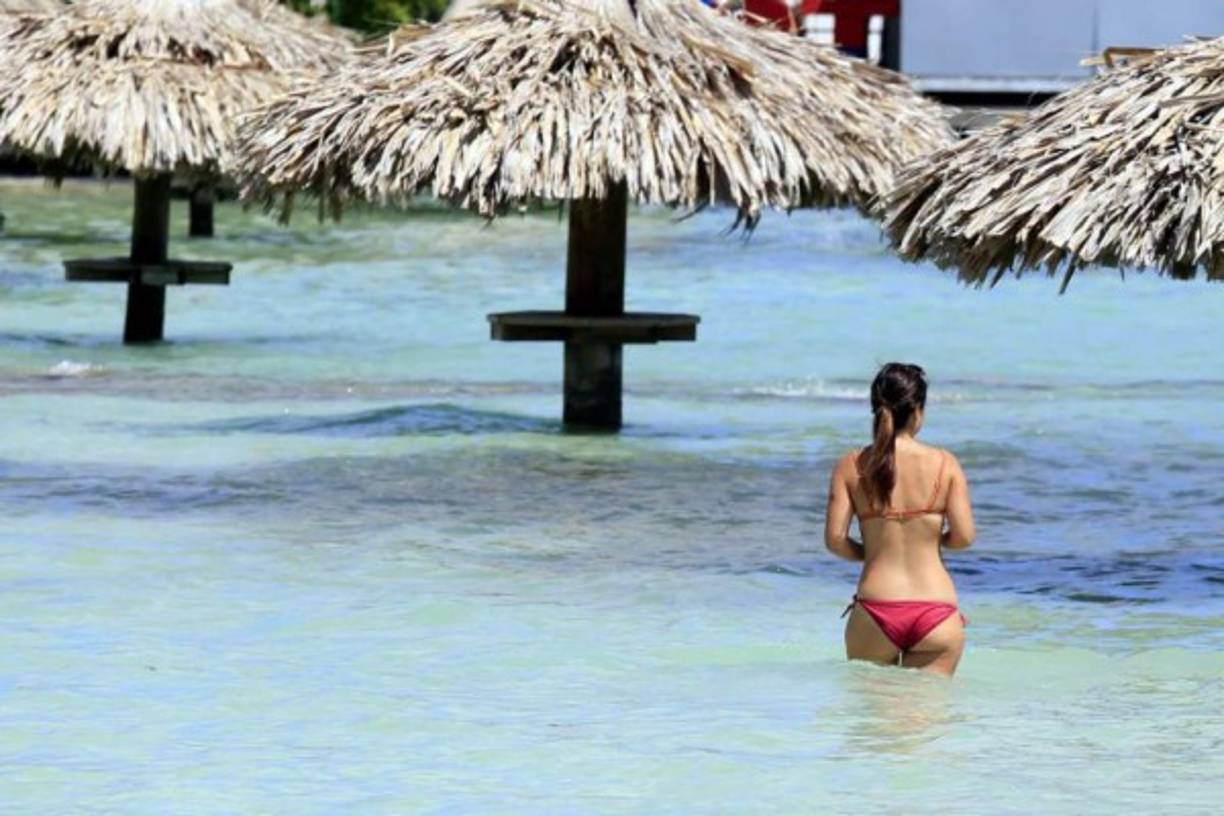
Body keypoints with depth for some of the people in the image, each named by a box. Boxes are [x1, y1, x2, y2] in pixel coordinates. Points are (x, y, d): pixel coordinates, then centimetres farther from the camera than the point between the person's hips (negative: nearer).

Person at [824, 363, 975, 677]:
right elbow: (964, 537, -3)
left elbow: (835, 539, -4)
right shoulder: (945, 464, 1)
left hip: (875, 612, 0)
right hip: (936, 612, 0)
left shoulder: (851, 467, 2)